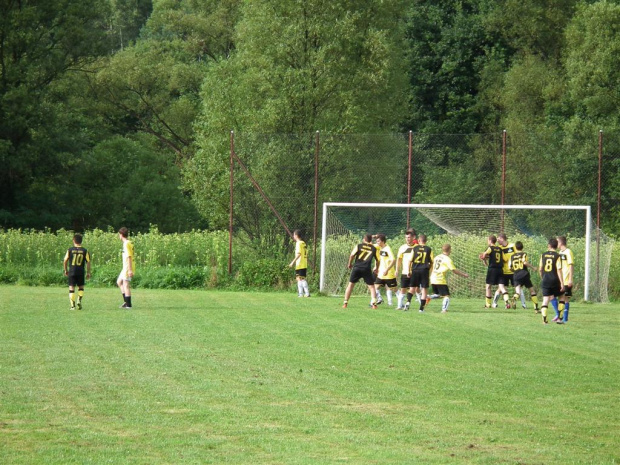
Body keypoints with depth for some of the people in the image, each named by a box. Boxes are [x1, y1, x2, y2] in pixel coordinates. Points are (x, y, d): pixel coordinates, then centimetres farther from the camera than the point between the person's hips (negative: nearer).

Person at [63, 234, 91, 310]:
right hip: (81, 272, 1)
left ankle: (73, 305, -3)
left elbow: (65, 261, 1)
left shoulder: (70, 250, 0)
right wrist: (88, 273, 9)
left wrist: (66, 270, 14)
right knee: (81, 287, 17)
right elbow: (88, 262, 1)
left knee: (71, 288, 3)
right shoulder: (84, 251, 1)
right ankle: (79, 300, -3)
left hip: (71, 272, -1)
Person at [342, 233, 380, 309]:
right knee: (371, 286, 8)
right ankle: (374, 303, -9)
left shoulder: (358, 246, 6)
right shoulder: (374, 249, 9)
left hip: (356, 268, 0)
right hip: (367, 269, 0)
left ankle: (345, 303, 9)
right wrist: (377, 268, 31)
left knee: (351, 284, 12)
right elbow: (377, 260, 13)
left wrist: (350, 264, 12)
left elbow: (352, 255, -4)